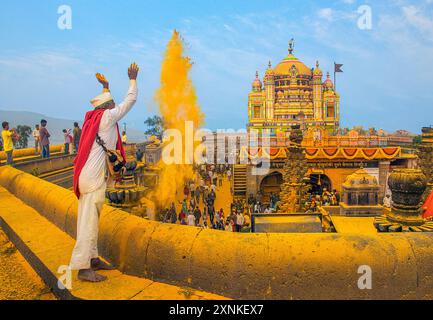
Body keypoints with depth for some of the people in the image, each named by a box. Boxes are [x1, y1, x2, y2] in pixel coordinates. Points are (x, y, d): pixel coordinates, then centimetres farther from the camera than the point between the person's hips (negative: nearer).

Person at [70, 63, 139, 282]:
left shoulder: (93, 117, 17)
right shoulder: (107, 116, -4)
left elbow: (105, 104, 39)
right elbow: (130, 100, 4)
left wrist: (105, 87, 45)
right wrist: (133, 79, 16)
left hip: (87, 175, 9)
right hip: (95, 176, -9)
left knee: (89, 219, 11)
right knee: (89, 221, -9)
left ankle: (92, 259, 20)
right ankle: (83, 267, -7)